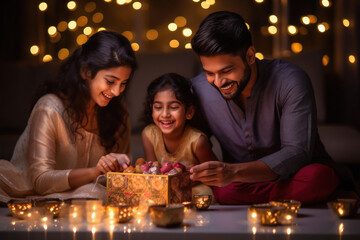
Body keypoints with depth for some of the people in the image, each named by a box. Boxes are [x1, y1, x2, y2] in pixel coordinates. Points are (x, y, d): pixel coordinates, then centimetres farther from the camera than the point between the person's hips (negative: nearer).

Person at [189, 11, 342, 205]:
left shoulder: (290, 82, -20)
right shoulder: (198, 90, -9)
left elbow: (297, 153, -26)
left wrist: (234, 172, -41)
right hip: (243, 182, 3)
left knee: (318, 177, -38)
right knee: (222, 190, -33)